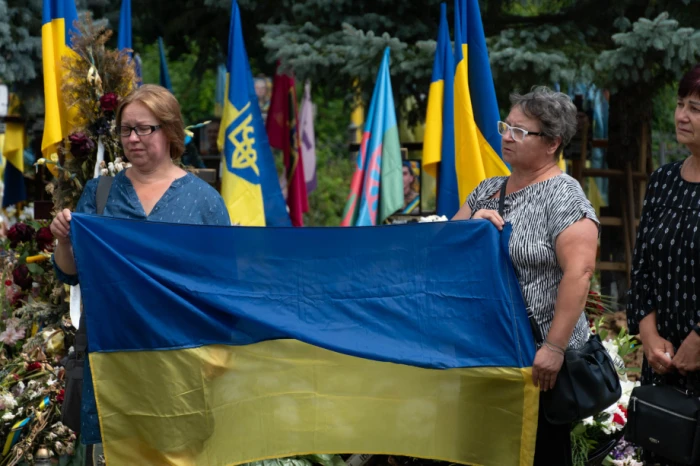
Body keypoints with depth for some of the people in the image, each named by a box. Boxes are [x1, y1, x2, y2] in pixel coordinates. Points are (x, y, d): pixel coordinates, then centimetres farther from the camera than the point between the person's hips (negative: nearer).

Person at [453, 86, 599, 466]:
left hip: (539, 356, -7)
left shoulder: (563, 196, -11)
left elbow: (578, 273, -20)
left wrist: (554, 347, -24)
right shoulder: (488, 189, 12)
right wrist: (473, 222, -7)